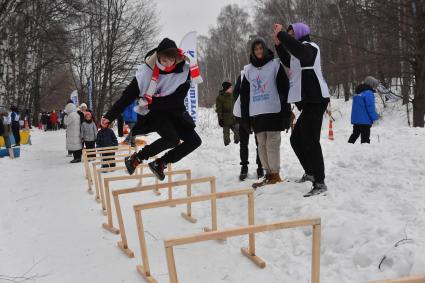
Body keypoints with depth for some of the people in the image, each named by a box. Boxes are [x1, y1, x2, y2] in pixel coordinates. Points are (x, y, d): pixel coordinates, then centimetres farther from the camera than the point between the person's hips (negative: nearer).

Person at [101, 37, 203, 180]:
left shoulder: (184, 71, -13)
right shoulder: (147, 71, -18)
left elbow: (177, 99, -12)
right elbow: (128, 96, -14)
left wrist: (152, 102, -19)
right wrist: (110, 116, -15)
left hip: (174, 112, 5)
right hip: (153, 113, -5)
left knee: (194, 141, -5)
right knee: (173, 139, -27)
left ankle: (159, 163, 7)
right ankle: (135, 159, -10)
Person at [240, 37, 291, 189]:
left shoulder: (275, 65, 3)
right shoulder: (248, 70, 13)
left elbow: (284, 89, -2)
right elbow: (244, 94, 14)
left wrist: (286, 112, -9)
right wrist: (245, 117, 8)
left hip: (273, 112, -4)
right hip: (256, 114, 4)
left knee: (272, 143, -7)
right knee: (262, 145, 4)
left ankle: (275, 174, -2)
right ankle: (268, 174, 10)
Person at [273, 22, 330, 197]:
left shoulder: (309, 47, -7)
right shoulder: (302, 51, 23)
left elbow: (297, 48, -31)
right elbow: (288, 61, 36)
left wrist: (281, 34, -21)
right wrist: (278, 44, 23)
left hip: (315, 101, -11)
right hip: (309, 102, 11)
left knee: (310, 141, -15)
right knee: (296, 139, 18)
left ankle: (320, 183, -14)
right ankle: (310, 172, 32)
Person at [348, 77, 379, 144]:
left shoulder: (357, 92, 14)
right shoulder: (368, 93, -14)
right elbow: (370, 106, -18)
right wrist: (374, 118, -14)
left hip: (355, 118, 8)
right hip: (364, 120, -8)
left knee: (355, 134, 19)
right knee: (365, 136, -5)